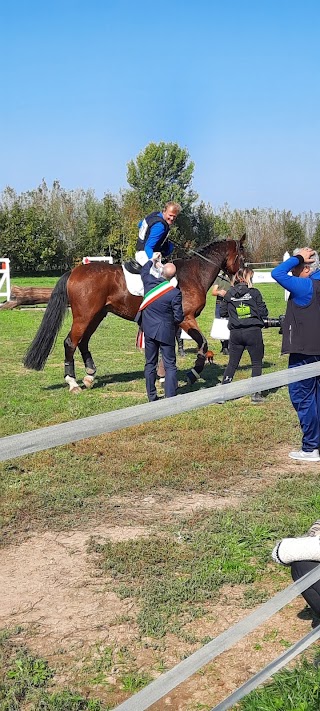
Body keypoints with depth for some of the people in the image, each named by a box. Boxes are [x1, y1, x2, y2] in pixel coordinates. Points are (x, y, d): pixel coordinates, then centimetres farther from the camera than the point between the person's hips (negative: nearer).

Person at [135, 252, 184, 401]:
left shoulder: (149, 282, -8)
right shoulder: (175, 293, -17)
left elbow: (144, 271, 17)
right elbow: (179, 318, -13)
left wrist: (152, 260, 32)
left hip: (149, 330, 4)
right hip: (166, 331, -4)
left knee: (150, 364, 14)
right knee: (170, 365, 4)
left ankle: (152, 397, 19)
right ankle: (170, 397, 1)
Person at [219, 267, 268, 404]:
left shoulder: (229, 294, 2)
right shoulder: (254, 293, -7)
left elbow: (222, 312, 6)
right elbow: (263, 312, -7)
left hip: (235, 333, 3)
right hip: (253, 332, -3)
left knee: (232, 363, 14)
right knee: (257, 363, 10)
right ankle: (255, 394, 8)